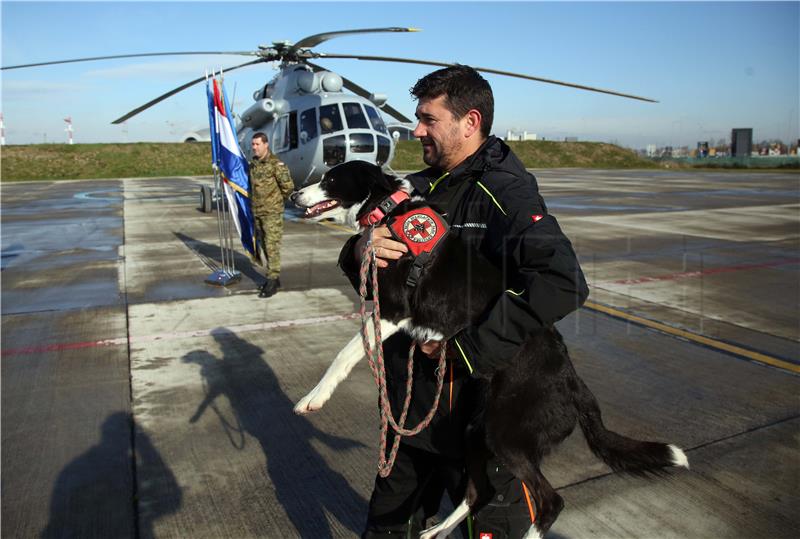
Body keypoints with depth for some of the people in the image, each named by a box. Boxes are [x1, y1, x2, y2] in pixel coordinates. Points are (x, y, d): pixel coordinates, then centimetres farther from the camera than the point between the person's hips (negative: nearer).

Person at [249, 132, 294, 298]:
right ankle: (273, 277, 23)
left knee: (272, 246, -7)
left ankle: (272, 281, -4)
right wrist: (257, 200, 15)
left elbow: (288, 186, -13)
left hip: (272, 213, -7)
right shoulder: (252, 163, 10)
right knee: (263, 245, 12)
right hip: (257, 212, 8)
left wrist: (277, 200, 0)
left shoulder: (276, 164, -12)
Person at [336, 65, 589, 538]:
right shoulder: (420, 188, 5)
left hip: (479, 407, -7)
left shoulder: (505, 190, -16)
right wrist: (360, 251, -14)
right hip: (411, 394, 7)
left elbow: (562, 284, -31)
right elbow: (367, 277, 10)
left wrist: (466, 347, -27)